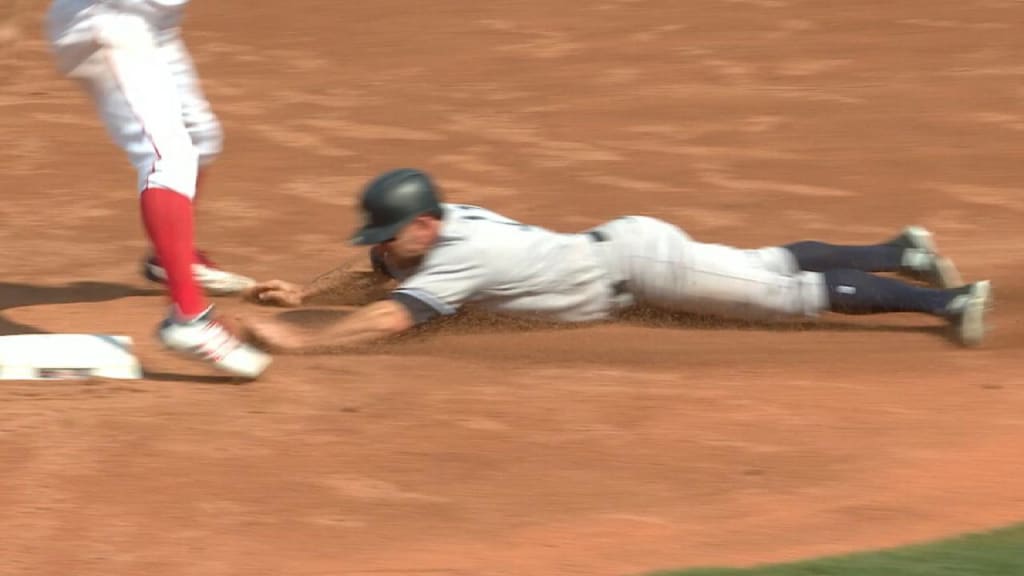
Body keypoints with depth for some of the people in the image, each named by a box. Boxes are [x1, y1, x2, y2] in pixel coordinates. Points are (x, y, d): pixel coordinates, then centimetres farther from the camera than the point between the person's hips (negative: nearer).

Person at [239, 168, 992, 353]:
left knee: (790, 293, -9)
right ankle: (900, 253, 33)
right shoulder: (439, 224, -1)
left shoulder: (461, 258, -27)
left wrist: (301, 343, -38)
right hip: (623, 245, 8)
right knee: (771, 267, 21)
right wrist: (305, 293, 7)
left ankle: (947, 299, -9)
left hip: (636, 261, -8)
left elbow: (391, 317, -37)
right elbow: (378, 273, 16)